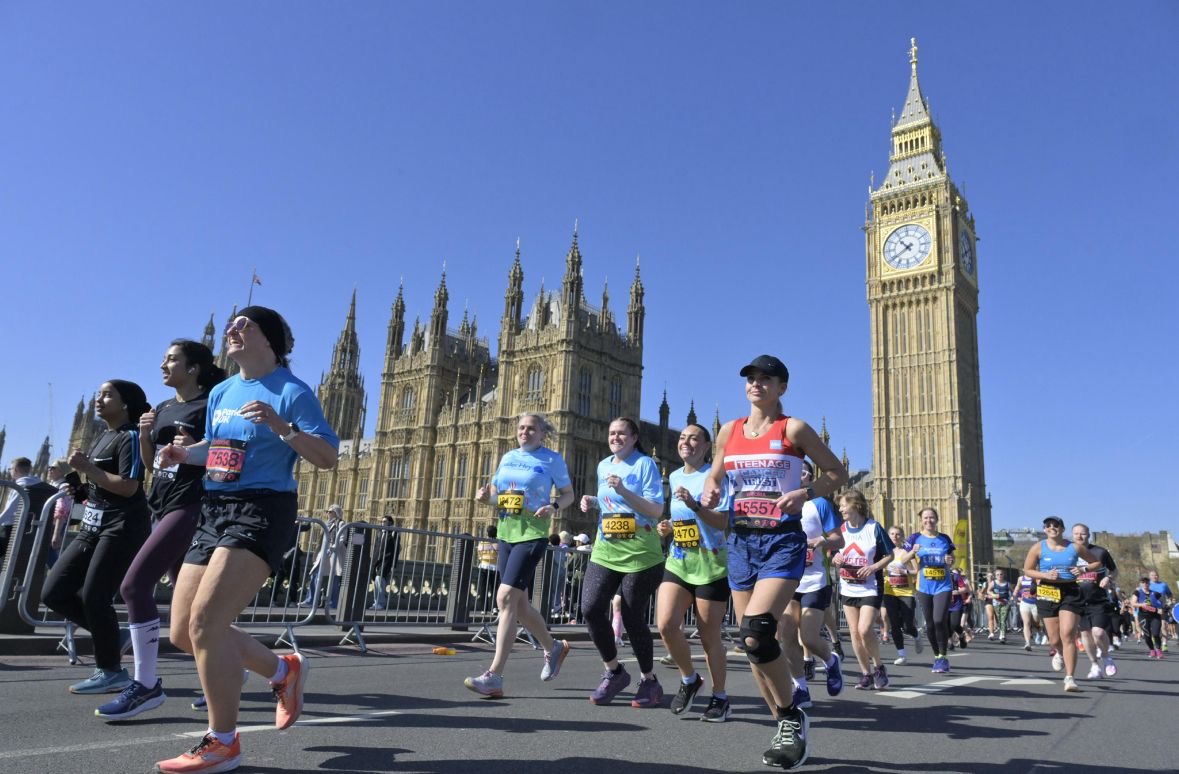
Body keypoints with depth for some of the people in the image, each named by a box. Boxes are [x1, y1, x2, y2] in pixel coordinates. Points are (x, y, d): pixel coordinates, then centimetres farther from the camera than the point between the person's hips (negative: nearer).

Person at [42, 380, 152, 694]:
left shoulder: (130, 436, -10)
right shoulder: (101, 438, 18)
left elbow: (128, 487, -21)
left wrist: (87, 467, -18)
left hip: (122, 527, -10)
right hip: (93, 527, 10)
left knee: (94, 597, -8)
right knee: (53, 593, 6)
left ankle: (111, 672, 6)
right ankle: (113, 636, 19)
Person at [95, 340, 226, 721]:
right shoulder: (164, 408, 16)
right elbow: (148, 460, 19)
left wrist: (195, 449, -25)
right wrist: (144, 433, 1)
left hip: (190, 505, -9)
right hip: (162, 505, 9)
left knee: (134, 584, -16)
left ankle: (147, 685, -8)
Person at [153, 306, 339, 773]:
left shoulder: (292, 392, -8)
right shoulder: (221, 392, 14)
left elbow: (327, 458, -14)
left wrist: (280, 425, -27)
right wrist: (184, 453, 6)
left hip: (262, 513, -9)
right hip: (214, 512, 9)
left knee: (205, 622, -18)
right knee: (183, 633, 8)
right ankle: (283, 670, 27)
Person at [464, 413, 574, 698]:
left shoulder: (552, 459, -2)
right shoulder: (508, 457, 13)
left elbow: (568, 494, 4)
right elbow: (496, 493, 21)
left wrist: (553, 507, -16)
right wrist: (485, 496, -2)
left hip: (532, 535, -7)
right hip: (505, 534, 7)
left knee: (506, 598, -16)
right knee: (518, 604, 11)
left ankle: (494, 677, -13)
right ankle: (554, 648, 35)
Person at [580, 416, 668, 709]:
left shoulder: (645, 464, -5)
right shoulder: (603, 466, 15)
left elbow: (656, 511, -12)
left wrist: (623, 491, -21)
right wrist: (592, 502, 6)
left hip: (639, 552, -6)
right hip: (605, 550, 6)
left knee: (632, 617, 0)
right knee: (591, 608, -9)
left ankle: (649, 681, 22)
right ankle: (614, 672, 13)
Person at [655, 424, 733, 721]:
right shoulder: (674, 477, 13)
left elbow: (724, 522, -16)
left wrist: (694, 505, -28)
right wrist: (668, 528, 7)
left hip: (711, 565, -5)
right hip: (678, 561, 5)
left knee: (709, 636, 2)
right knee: (666, 624, -12)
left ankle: (720, 697, 23)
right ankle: (689, 679, 14)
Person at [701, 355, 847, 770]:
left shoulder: (793, 428, -4)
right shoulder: (729, 431, 9)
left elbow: (837, 473, 0)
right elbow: (715, 475, 21)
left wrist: (804, 493, -17)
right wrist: (710, 492, -2)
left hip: (783, 540, -5)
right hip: (742, 541, 6)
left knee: (756, 633, -21)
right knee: (753, 643, 7)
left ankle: (792, 717, 2)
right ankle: (786, 726, 25)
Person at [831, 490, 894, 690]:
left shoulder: (873, 527, -7)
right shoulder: (841, 528, 5)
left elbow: (889, 555, -1)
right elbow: (834, 556, 14)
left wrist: (874, 567, -17)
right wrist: (835, 559, -9)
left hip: (870, 588, -5)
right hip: (848, 588, 5)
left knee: (865, 630, -15)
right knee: (854, 632, 5)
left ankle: (878, 667, 9)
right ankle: (866, 673, 19)